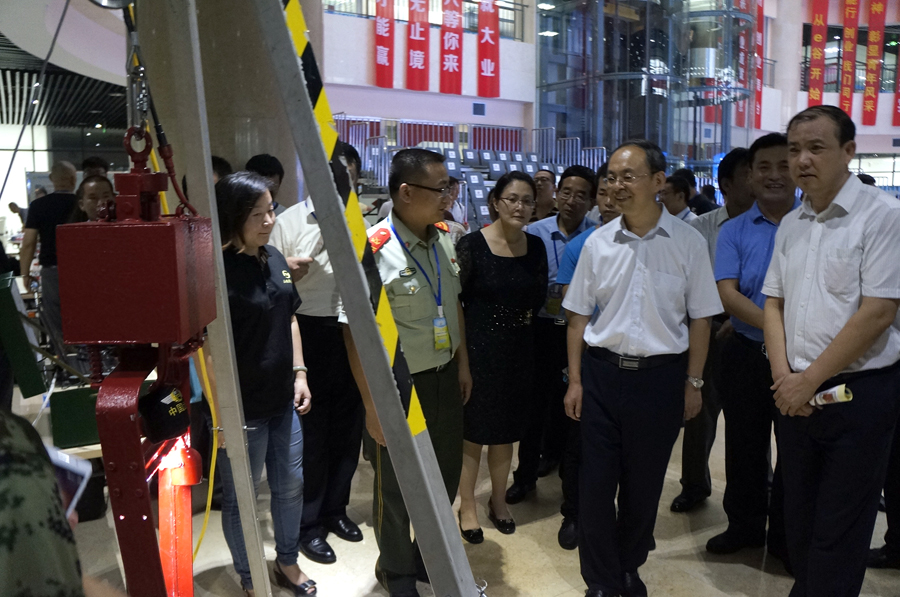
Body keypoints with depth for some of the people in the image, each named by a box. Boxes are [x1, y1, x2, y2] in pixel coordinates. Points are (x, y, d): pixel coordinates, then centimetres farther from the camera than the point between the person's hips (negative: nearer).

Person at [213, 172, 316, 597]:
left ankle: (288, 563, 42)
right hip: (242, 409, -7)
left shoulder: (274, 258, 4)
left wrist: (299, 373, 10)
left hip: (282, 401, 7)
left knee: (290, 485, 19)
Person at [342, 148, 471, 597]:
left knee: (446, 474, 22)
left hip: (445, 378, 7)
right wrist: (372, 404, -19)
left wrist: (463, 362, 15)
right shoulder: (375, 249, -24)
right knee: (396, 485, 14)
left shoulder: (443, 240, -1)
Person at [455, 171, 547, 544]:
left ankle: (498, 500, 36)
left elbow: (539, 299, 11)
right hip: (478, 348, -4)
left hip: (518, 352, 4)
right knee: (473, 431, 6)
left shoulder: (535, 246, 3)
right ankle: (467, 507, 24)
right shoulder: (472, 245, -12)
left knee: (505, 431, 17)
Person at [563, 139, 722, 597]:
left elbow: (700, 318, 1)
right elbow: (579, 316, 5)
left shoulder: (687, 242, -4)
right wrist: (575, 380, 3)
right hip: (602, 372, 1)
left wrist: (693, 383, 0)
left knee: (644, 484, 13)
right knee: (597, 482, 5)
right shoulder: (598, 243, 1)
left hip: (661, 375, -1)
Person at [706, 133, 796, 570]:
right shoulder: (734, 231, 2)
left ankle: (785, 537, 28)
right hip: (747, 354, 2)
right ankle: (744, 526, 34)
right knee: (745, 447, 14)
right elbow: (727, 293, -9)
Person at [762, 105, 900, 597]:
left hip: (859, 390, -6)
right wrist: (783, 376, -4)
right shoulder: (791, 225, 9)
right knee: (798, 517, 17)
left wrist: (809, 380, -13)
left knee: (838, 536, 4)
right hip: (795, 393, 6)